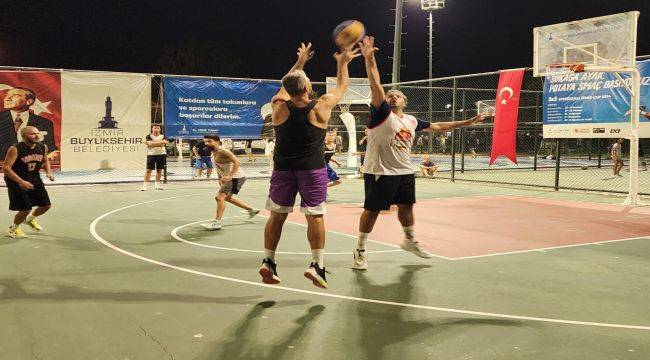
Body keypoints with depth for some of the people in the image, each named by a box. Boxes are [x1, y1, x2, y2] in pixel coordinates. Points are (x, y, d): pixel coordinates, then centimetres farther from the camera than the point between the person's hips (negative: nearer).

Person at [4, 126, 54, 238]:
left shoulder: (43, 147, -5)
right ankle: (13, 229, 21)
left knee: (46, 205, 10)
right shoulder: (15, 149, -23)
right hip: (17, 182, -6)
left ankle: (30, 219, 41)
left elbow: (45, 161, 15)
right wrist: (21, 182, -36)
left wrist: (48, 172, -5)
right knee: (26, 209, -8)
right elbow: (6, 168, -26)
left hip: (35, 181, 6)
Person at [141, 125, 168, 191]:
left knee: (159, 170, 7)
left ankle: (157, 184, 18)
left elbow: (162, 144, -11)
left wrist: (153, 143, -12)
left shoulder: (163, 136, 7)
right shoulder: (149, 136, 2)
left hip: (161, 155, 2)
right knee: (148, 170, -6)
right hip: (151, 155, -2)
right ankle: (145, 185, -6)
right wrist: (160, 142, -17)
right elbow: (150, 144, -17)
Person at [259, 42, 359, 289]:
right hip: (312, 169, -2)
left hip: (283, 168, 3)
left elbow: (285, 87, 17)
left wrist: (300, 62, 28)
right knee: (315, 216, 4)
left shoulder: (279, 107, -6)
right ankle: (317, 265, 2)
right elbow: (342, 87, 7)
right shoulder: (321, 107, -11)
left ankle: (268, 262, 12)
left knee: (277, 215, 11)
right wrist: (343, 63, 23)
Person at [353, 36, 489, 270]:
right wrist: (369, 58, -27)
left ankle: (410, 241, 42)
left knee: (406, 207, 20)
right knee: (371, 211, -1)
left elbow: (438, 126, 21)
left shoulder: (411, 121, 11)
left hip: (405, 172, 6)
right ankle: (360, 251, 11)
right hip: (379, 172, -6)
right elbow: (375, 85, -18)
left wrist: (468, 121, 23)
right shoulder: (382, 114, -6)